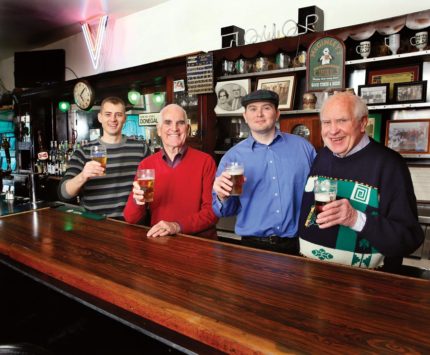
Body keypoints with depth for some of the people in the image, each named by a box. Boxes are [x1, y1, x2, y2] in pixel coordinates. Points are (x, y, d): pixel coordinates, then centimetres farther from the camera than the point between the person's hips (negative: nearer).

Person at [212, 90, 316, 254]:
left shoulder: (302, 146, 1)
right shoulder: (232, 156, -1)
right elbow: (226, 211, 2)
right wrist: (223, 196, -19)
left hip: (298, 244, 1)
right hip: (253, 245, 0)